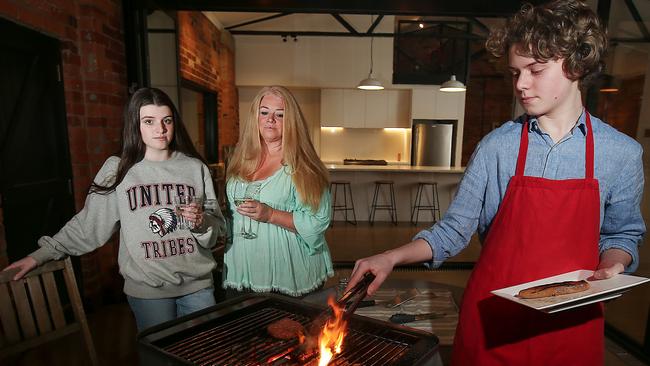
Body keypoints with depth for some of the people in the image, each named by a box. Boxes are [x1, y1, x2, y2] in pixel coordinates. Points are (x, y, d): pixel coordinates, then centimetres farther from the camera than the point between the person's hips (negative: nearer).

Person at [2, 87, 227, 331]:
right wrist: (41, 255, 4)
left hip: (198, 286, 2)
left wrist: (201, 223, -17)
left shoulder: (195, 168, -1)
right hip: (147, 290, -1)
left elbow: (218, 228, 2)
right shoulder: (118, 170, -4)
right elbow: (87, 224, 4)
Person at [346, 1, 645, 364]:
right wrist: (393, 257, -18)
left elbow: (623, 234, 8)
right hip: (493, 315, -1)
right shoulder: (496, 147, -9)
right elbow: (455, 229, -7)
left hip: (572, 320, 2)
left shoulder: (624, 154, -5)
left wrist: (611, 267, -12)